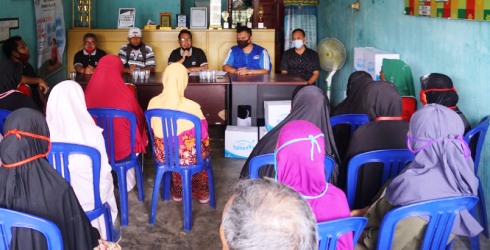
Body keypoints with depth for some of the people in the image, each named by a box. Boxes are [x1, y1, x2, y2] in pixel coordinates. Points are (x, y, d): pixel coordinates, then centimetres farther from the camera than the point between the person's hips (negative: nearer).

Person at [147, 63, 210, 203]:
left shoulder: (153, 103, -13)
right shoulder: (192, 107, -26)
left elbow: (154, 129, 4)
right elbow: (203, 135, -13)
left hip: (163, 155, 3)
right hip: (188, 156, -3)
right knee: (204, 145, 31)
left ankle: (177, 192, 48)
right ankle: (201, 193, 44)